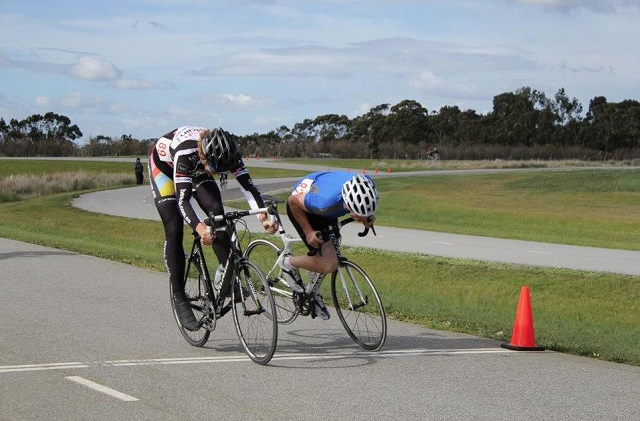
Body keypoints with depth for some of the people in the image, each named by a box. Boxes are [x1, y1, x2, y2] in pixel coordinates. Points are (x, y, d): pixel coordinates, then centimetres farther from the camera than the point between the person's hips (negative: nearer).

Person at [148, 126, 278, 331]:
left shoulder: (226, 152, -31)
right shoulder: (186, 152, -43)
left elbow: (247, 184, -30)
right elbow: (183, 199, -48)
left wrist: (264, 217, -45)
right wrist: (200, 228, -64)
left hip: (196, 168, 4)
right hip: (164, 165, -4)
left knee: (216, 212, -20)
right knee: (174, 230, -13)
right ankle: (179, 299, -6)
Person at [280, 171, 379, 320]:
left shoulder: (367, 185, -29)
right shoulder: (326, 202, -45)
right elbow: (293, 201, -24)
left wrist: (369, 216, -13)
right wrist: (308, 232, -19)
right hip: (301, 205, -6)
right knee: (329, 265, -16)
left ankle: (313, 292, 38)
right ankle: (289, 264, 10)